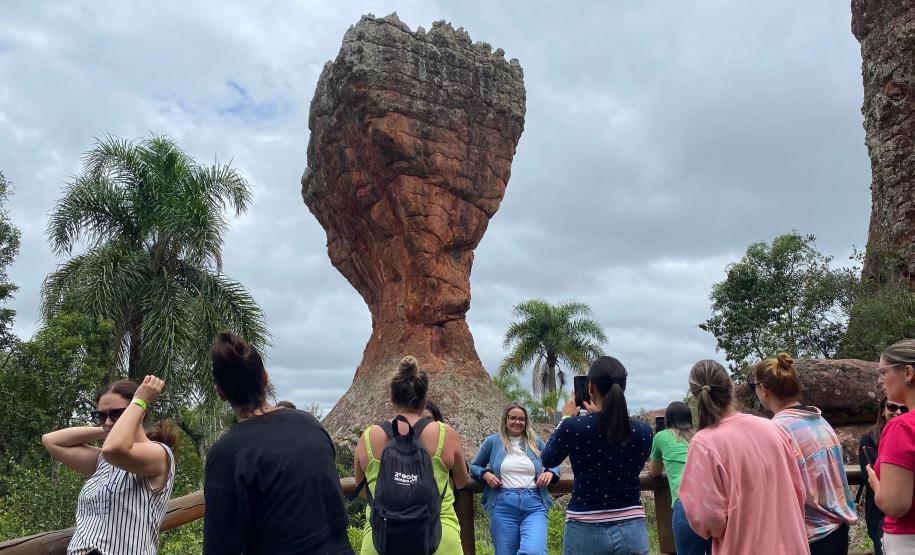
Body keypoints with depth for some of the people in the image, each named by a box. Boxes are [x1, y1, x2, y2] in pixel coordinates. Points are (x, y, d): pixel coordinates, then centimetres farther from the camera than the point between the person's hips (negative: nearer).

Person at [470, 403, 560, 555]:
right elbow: (474, 466, 18)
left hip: (534, 504, 0)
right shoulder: (493, 441, 7)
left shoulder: (535, 441, 11)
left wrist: (550, 473, 0)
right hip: (503, 505, 0)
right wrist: (485, 474, -3)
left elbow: (554, 464, 22)